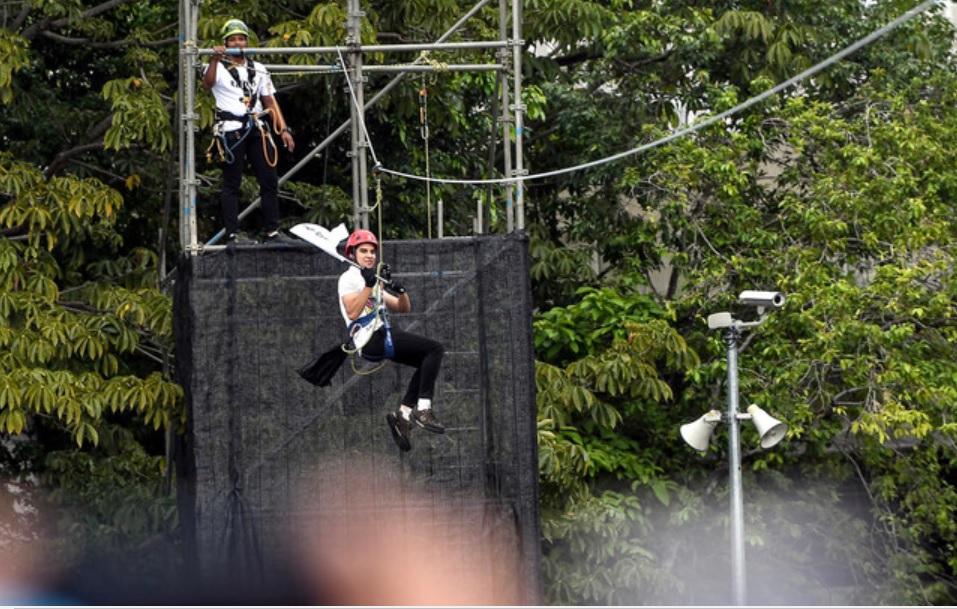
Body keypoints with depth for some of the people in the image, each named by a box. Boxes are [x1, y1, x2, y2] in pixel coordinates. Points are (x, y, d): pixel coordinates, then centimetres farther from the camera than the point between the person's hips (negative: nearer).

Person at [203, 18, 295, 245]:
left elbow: (270, 100, 19)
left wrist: (283, 129, 10)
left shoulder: (258, 70, 19)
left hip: (257, 129, 5)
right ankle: (233, 233, -4)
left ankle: (272, 231, 6)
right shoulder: (219, 67, 3)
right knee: (231, 183, -4)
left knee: (269, 181, 2)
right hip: (231, 130, -5)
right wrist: (215, 60, -36)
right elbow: (207, 84, -19)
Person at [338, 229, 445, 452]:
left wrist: (400, 290, 5)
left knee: (427, 362, 13)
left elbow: (403, 308, 24)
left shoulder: (375, 281, 27)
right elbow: (352, 313, -17)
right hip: (372, 339, -9)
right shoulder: (350, 278, -1)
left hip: (383, 337, 9)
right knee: (435, 349, -15)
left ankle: (404, 414, 6)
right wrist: (369, 286, -22)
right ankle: (423, 410, -21)